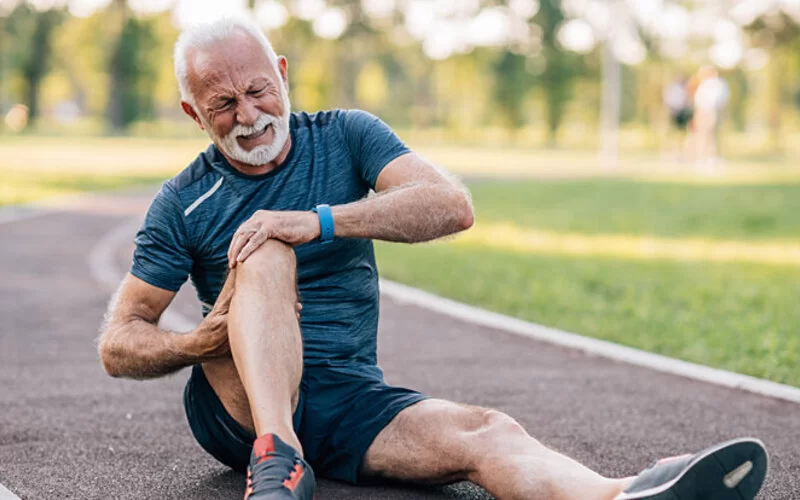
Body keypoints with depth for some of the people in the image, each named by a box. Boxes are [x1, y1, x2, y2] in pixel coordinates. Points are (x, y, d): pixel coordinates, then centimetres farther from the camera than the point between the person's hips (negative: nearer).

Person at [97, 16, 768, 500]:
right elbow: (118, 345, 5)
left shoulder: (345, 137, 7)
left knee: (485, 434, -29)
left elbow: (452, 206, -10)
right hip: (236, 403, -1)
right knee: (264, 253, -27)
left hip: (348, 400, 1)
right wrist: (201, 341, -17)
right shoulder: (183, 202, 5)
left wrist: (320, 220, -22)